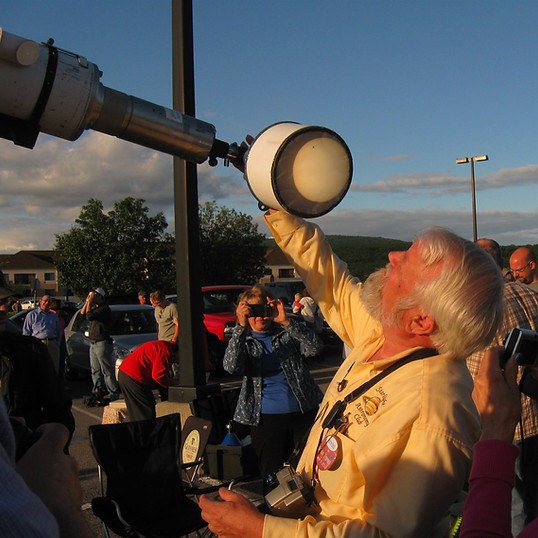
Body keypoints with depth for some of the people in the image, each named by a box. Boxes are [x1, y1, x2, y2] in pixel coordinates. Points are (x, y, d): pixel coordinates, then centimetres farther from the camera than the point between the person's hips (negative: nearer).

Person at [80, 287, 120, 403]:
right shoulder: (94, 307, 16)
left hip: (102, 343, -9)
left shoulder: (105, 309, -13)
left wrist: (90, 302, -14)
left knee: (107, 371, -8)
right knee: (95, 371, 13)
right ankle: (98, 392, 21)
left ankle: (113, 394, -6)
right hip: (93, 343, 9)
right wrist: (87, 301, 5)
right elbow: (82, 313, 12)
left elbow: (89, 316, -22)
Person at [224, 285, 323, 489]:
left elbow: (314, 348, -13)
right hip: (266, 418, 0)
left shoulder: (287, 333, 6)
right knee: (272, 476, 4)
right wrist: (241, 327, -25)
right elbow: (231, 367, -16)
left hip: (303, 412, 1)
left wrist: (286, 321, -22)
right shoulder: (243, 341, 5)